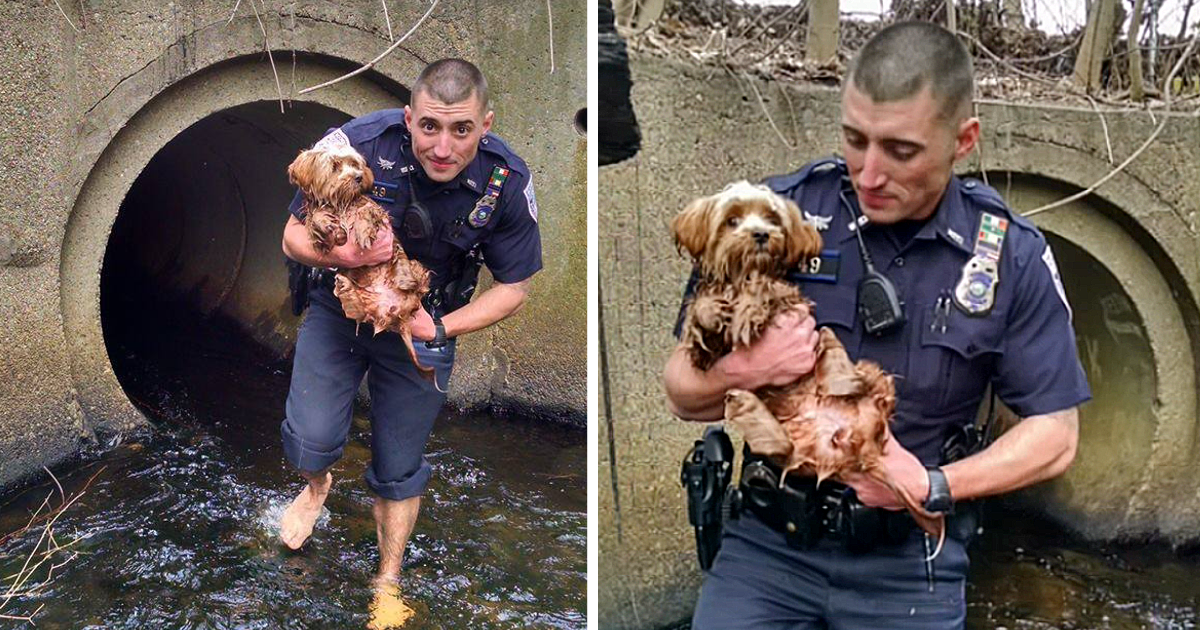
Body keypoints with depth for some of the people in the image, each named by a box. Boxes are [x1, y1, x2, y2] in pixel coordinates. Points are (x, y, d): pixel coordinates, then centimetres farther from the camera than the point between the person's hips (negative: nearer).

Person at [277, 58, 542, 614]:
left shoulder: (507, 183, -24)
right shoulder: (359, 145, -28)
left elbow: (513, 287, -10)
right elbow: (294, 237, -15)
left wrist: (441, 329, -23)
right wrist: (341, 255, -37)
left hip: (424, 326, 1)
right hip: (340, 307, 0)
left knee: (399, 470, 12)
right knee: (311, 440, -11)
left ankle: (389, 574, 39)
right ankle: (317, 484, 29)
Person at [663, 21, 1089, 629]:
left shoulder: (1011, 255, -6)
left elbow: (1055, 434, 0)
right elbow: (682, 392, -2)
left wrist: (935, 487, -15)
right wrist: (739, 371, -24)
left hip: (911, 560, 1)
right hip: (768, 539, 0)